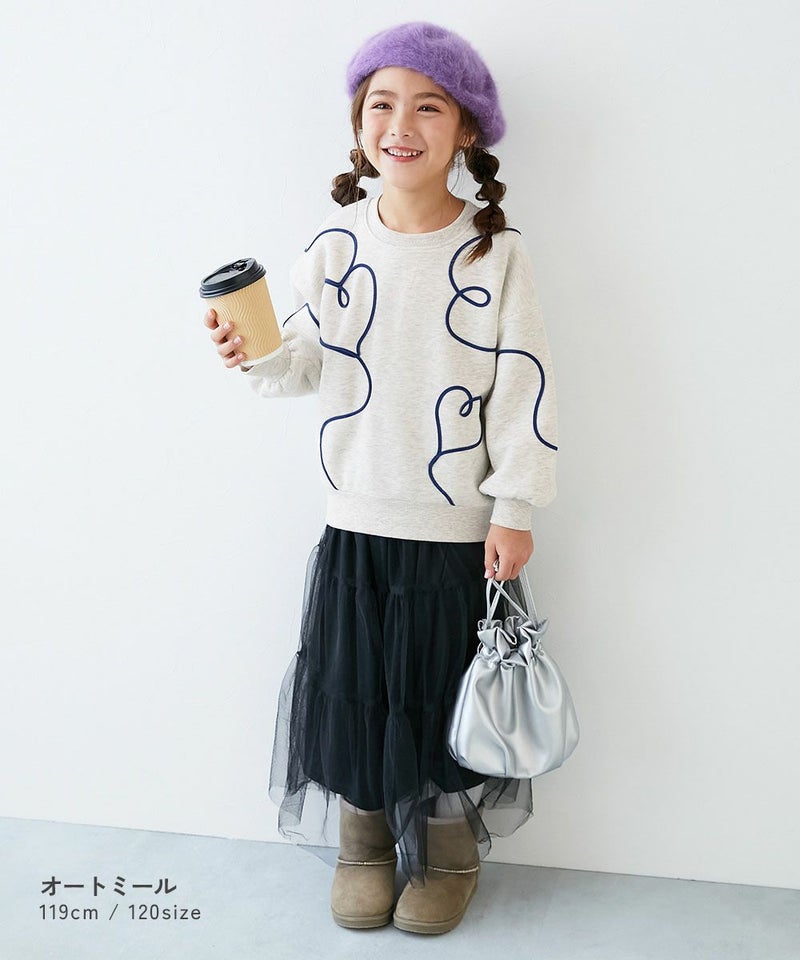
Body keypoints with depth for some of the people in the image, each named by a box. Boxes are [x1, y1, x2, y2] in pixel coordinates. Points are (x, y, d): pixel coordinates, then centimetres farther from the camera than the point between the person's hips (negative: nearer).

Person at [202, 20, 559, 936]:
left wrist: (515, 508, -8)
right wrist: (258, 355, -14)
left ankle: (449, 852, 36)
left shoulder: (496, 252, -10)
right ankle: (365, 841, 37)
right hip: (354, 517, 3)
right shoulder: (335, 242, -2)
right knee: (353, 682, 12)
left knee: (445, 688, 11)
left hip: (458, 525, -2)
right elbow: (309, 357, 7)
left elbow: (524, 386, -7)